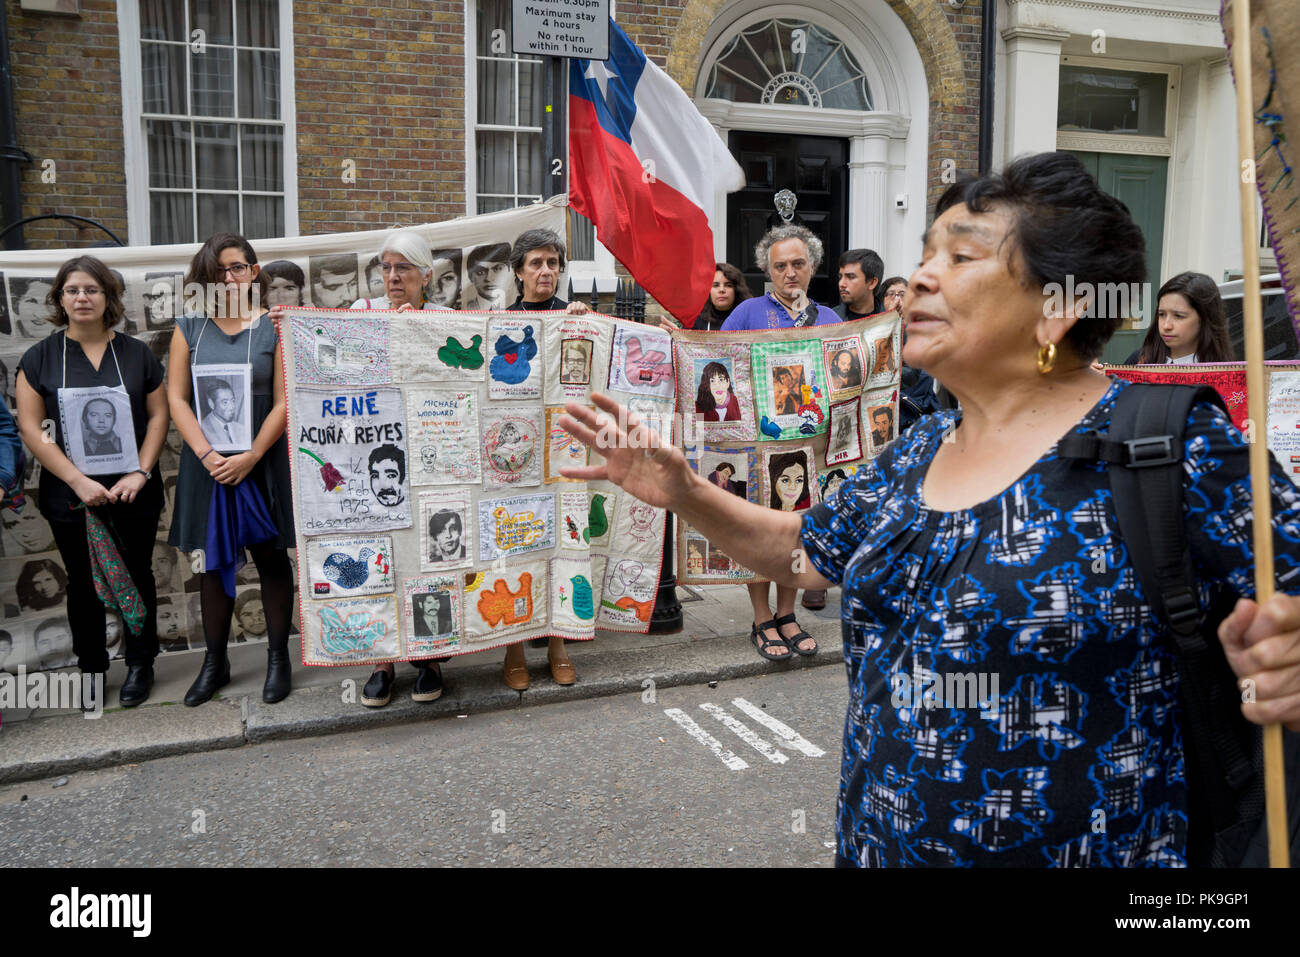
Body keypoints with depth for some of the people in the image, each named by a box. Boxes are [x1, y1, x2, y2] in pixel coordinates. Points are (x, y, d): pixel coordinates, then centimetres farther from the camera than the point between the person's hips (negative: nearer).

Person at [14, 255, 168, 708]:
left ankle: (140, 664, 25)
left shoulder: (137, 353, 4)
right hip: (69, 497, 0)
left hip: (133, 495, 0)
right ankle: (90, 667, 27)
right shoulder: (39, 357, 1)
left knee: (137, 577, 9)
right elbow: (30, 427, -3)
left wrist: (141, 472, -10)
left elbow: (158, 415, 3)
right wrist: (77, 481, -13)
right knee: (82, 583, 11)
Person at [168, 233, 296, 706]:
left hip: (262, 463, -2)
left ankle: (278, 658, 17)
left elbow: (283, 403, -6)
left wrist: (249, 458, -15)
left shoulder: (273, 328, -1)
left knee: (271, 559, 5)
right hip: (207, 464, 2)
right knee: (214, 561, 10)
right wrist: (208, 454, -12)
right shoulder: (189, 328, 6)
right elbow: (176, 398, 1)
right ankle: (214, 662, 22)